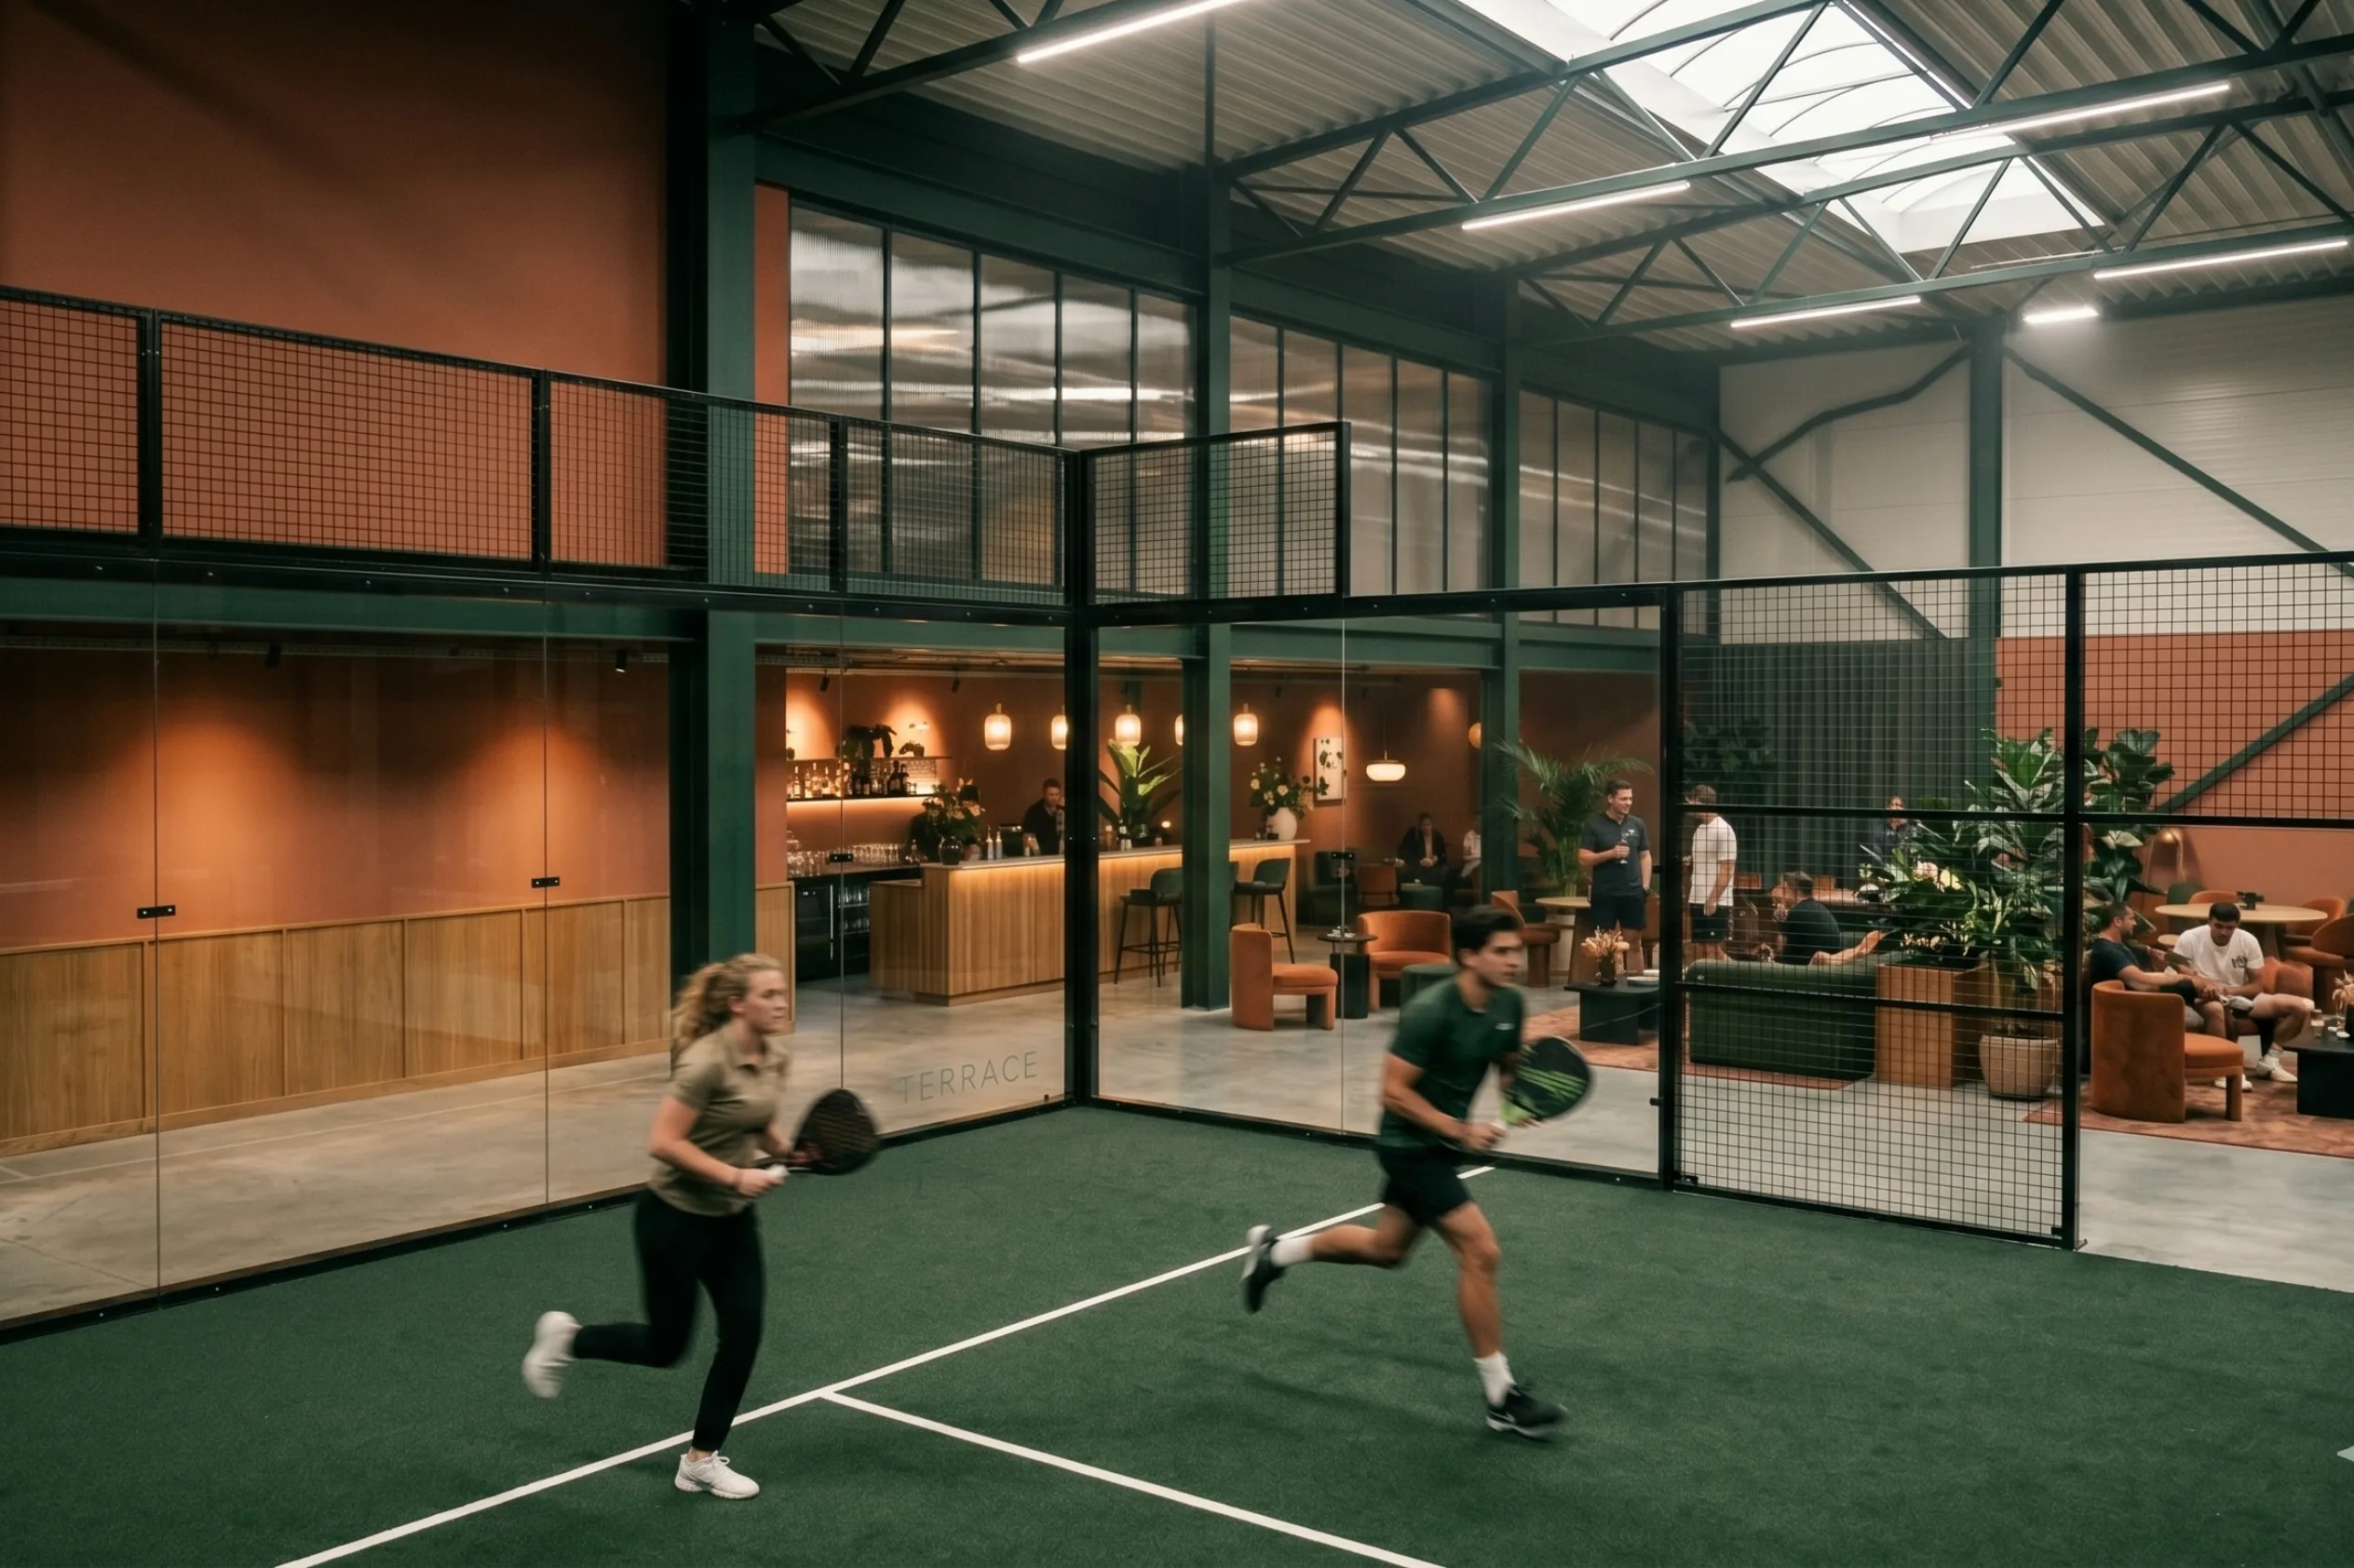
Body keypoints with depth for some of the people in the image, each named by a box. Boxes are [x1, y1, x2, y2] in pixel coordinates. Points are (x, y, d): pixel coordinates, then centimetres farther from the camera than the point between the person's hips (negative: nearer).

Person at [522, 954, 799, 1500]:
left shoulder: (774, 1059, -2)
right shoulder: (707, 1061, -27)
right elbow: (662, 1143, -27)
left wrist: (791, 1153, -4)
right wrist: (734, 1176, -28)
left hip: (732, 1220, 7)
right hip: (675, 1217, -7)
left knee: (744, 1333, 2)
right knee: (665, 1346, 8)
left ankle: (701, 1460, 18)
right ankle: (566, 1337, 34)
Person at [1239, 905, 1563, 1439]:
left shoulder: (1510, 1003, -5)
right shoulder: (1430, 1012, -27)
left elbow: (1506, 1067, 12)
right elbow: (1393, 1092, -24)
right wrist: (1460, 1130, -28)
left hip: (1441, 1142, 9)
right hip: (1410, 1144, -9)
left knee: (1385, 1248, 23)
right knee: (1480, 1250, -14)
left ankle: (1275, 1252, 44)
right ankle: (1501, 1397, -2)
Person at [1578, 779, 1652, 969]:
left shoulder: (1637, 824, 7)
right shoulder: (1594, 824, -4)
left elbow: (1645, 856, 12)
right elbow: (1583, 859, -6)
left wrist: (1646, 887, 4)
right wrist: (1610, 854, -18)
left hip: (1633, 892, 3)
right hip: (1604, 894, -3)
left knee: (1635, 942, 9)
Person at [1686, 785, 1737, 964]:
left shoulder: (1723, 830, -12)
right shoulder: (1699, 830, 13)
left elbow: (1726, 871, -16)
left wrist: (1713, 899, -19)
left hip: (1716, 903, -8)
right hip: (1698, 901, 8)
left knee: (1713, 948, -6)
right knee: (1698, 948, 8)